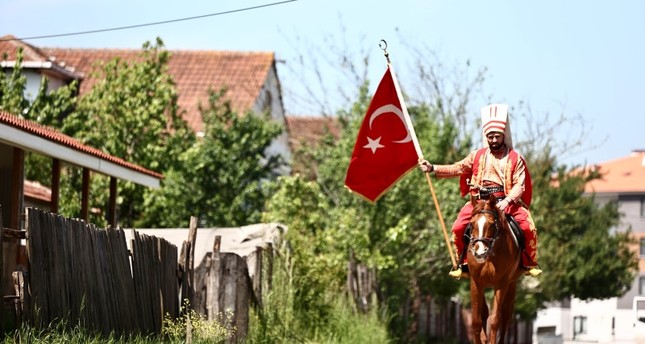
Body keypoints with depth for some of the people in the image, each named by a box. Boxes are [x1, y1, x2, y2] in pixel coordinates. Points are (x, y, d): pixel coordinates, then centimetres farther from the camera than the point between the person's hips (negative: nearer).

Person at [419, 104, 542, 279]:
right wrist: (433, 168, -3)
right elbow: (457, 169, 9)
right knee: (458, 228, -18)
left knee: (528, 227, -23)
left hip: (508, 201, -2)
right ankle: (463, 263, 2)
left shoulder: (515, 158, 5)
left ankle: (529, 263, -2)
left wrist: (507, 201, -22)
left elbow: (519, 185, -3)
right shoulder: (478, 156, 13)